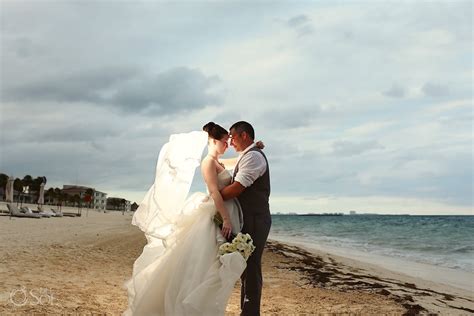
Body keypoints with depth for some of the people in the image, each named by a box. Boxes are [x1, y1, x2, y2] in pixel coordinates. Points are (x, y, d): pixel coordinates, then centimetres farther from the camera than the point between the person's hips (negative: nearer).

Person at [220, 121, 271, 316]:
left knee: (251, 268, -7)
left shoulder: (253, 156, -13)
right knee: (246, 267, 15)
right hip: (249, 220, 10)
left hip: (254, 221, -10)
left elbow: (237, 188, -21)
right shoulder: (246, 156, 20)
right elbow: (237, 187, 16)